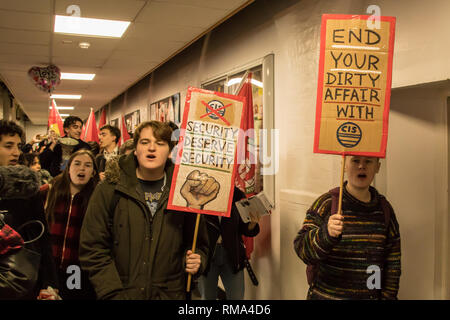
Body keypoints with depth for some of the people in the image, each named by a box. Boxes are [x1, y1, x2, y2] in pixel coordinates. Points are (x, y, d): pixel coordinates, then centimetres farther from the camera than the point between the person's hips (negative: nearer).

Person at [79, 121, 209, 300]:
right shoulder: (108, 191, -5)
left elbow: (198, 243, 10)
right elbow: (93, 249, -5)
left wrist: (196, 260, -11)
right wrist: (114, 294, -12)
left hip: (171, 294, 1)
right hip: (123, 293, -1)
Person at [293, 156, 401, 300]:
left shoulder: (384, 208, 2)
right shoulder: (326, 203, -10)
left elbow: (392, 261, 7)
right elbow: (301, 248, -20)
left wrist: (388, 296, 1)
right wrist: (326, 234, -37)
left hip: (372, 295, 3)